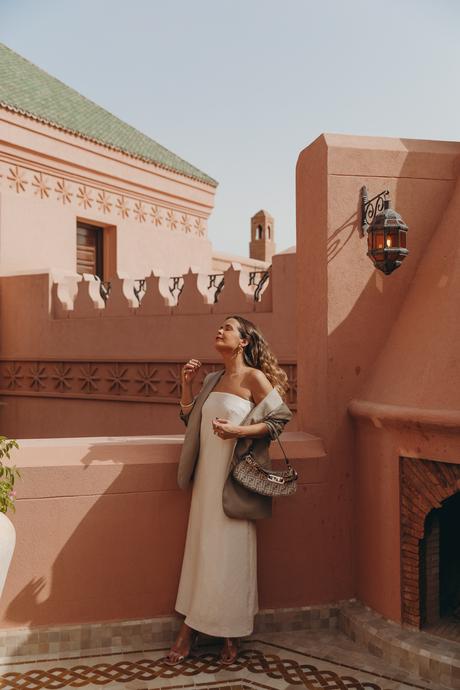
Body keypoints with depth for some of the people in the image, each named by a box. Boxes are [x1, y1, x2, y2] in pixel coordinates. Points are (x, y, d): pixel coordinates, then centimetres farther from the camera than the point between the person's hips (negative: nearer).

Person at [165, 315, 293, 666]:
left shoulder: (254, 377, -7)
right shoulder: (213, 380, 12)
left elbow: (280, 418, -9)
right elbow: (190, 419, 18)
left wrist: (238, 431, -19)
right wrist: (187, 384, 6)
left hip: (234, 478, -6)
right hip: (207, 475, 6)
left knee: (229, 551, 2)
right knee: (201, 548, 9)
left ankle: (230, 632, 18)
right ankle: (190, 629, 19)